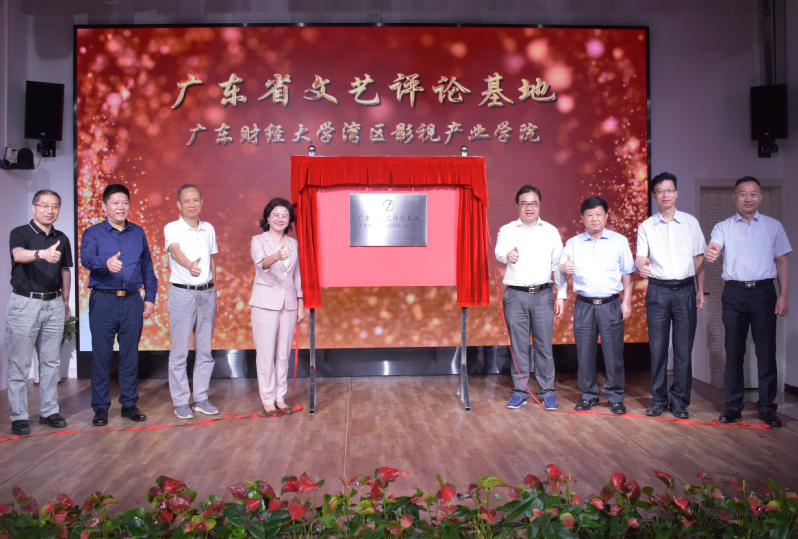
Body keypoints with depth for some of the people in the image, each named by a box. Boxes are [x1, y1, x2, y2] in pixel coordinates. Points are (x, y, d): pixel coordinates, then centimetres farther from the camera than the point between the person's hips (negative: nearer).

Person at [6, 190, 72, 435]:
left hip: (53, 304, 5)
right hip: (25, 304, -5)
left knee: (51, 362, 10)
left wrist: (65, 300, 15)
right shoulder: (20, 233, -5)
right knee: (20, 363, -1)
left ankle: (49, 411, 19)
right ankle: (18, 416, 7)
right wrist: (42, 254, -47)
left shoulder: (61, 239, 11)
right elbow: (19, 254, -27)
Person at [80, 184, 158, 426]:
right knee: (101, 355, 2)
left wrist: (150, 297, 9)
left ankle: (129, 404, 18)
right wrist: (105, 263, -39)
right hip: (103, 300, -2)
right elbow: (86, 258, -18)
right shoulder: (92, 233, 2)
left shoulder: (138, 233, 13)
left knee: (130, 355, 7)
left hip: (132, 301, 2)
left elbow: (147, 267, 15)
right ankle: (100, 407, 13)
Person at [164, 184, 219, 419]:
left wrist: (214, 292, 13)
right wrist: (189, 265, -48)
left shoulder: (209, 229, 10)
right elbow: (175, 251, -26)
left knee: (205, 350, 9)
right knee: (179, 351, -1)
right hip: (182, 294, -5)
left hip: (206, 293, 5)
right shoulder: (172, 228, -6)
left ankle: (201, 399, 19)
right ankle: (180, 402, 9)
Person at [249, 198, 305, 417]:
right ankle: (267, 400, 11)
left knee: (284, 353, 10)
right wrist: (277, 256, -47)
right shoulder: (258, 241, -4)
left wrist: (301, 305, 11)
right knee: (266, 354, 0)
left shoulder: (293, 243, 10)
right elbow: (261, 262, -26)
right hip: (265, 304, -4)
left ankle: (280, 398, 20)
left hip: (288, 304, 4)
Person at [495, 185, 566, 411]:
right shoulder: (507, 230, 5)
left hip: (543, 294, 1)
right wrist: (507, 256, -40)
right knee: (518, 345, 4)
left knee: (544, 345, 2)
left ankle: (547, 392, 14)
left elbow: (558, 264, 10)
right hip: (515, 295, -1)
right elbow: (499, 252, -15)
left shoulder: (551, 231, 10)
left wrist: (561, 295, 5)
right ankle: (520, 391, 15)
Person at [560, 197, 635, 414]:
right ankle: (589, 395, 19)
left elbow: (627, 274, 8)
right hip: (584, 305, 1)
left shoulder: (619, 241, 8)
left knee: (613, 352, 0)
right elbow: (561, 266, 2)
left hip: (611, 304, -1)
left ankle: (615, 397, 13)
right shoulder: (573, 243, 11)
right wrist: (565, 268, -23)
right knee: (584, 353, 5)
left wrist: (627, 301, 0)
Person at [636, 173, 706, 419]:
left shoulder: (690, 222, 8)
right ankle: (659, 399, 14)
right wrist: (641, 266, -27)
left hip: (685, 290, 0)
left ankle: (680, 401, 12)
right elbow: (640, 257, -2)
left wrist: (700, 291, 5)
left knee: (683, 349, 1)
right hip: (658, 290, 0)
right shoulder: (646, 226, 6)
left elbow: (699, 258, 10)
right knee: (658, 348, 3)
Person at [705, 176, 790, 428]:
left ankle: (767, 407, 12)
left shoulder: (773, 226, 10)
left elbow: (782, 261, 9)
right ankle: (733, 405, 15)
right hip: (734, 294, 0)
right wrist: (711, 254, -39)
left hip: (763, 292, 0)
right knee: (734, 351, 5)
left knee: (766, 352, 1)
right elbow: (712, 248, -14)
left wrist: (783, 296, 0)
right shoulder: (723, 227, 6)